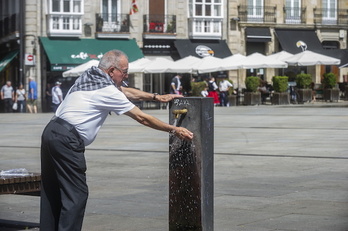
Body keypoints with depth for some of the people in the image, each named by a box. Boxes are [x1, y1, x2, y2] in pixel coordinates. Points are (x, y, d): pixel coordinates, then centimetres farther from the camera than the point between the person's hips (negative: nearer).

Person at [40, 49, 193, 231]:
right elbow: (141, 118, -4)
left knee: (52, 194, 13)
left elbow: (126, 91, 28)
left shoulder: (89, 75, 15)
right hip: (67, 141, -9)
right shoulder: (107, 90, -10)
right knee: (76, 195, -7)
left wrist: (157, 97, 31)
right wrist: (174, 130, 5)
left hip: (51, 131, 9)